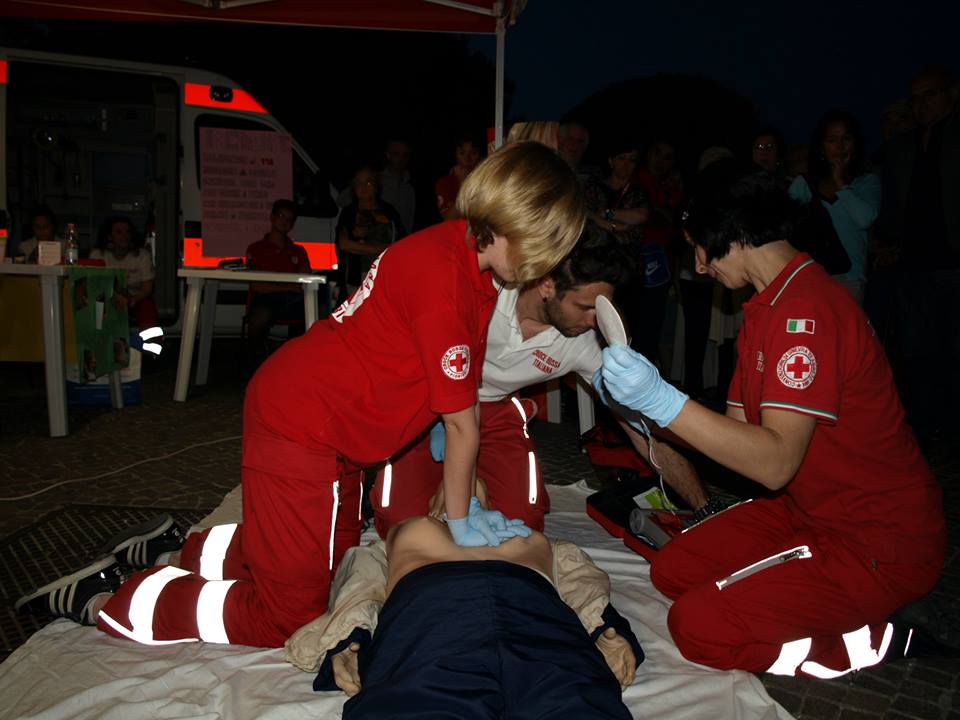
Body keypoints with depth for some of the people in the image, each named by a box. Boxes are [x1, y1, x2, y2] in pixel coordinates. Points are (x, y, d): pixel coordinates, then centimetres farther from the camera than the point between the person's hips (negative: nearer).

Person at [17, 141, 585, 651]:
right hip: (299, 424, -10)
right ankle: (104, 601, 11)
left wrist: (468, 503, 5)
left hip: (331, 426, 10)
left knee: (335, 557, 24)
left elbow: (465, 400, 3)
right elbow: (462, 424, -19)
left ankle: (185, 551, 32)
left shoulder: (466, 255, 3)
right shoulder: (444, 277, -28)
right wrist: (460, 521, -4)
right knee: (291, 617, 0)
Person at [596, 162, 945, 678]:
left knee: (696, 624, -16)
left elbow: (775, 462, -31)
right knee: (672, 569, 8)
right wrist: (641, 405, -1)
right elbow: (738, 427, 6)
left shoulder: (806, 309, -25)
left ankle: (876, 642, 1)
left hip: (879, 543, -10)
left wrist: (662, 399, -36)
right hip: (806, 509, 10)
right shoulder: (768, 307, 8)